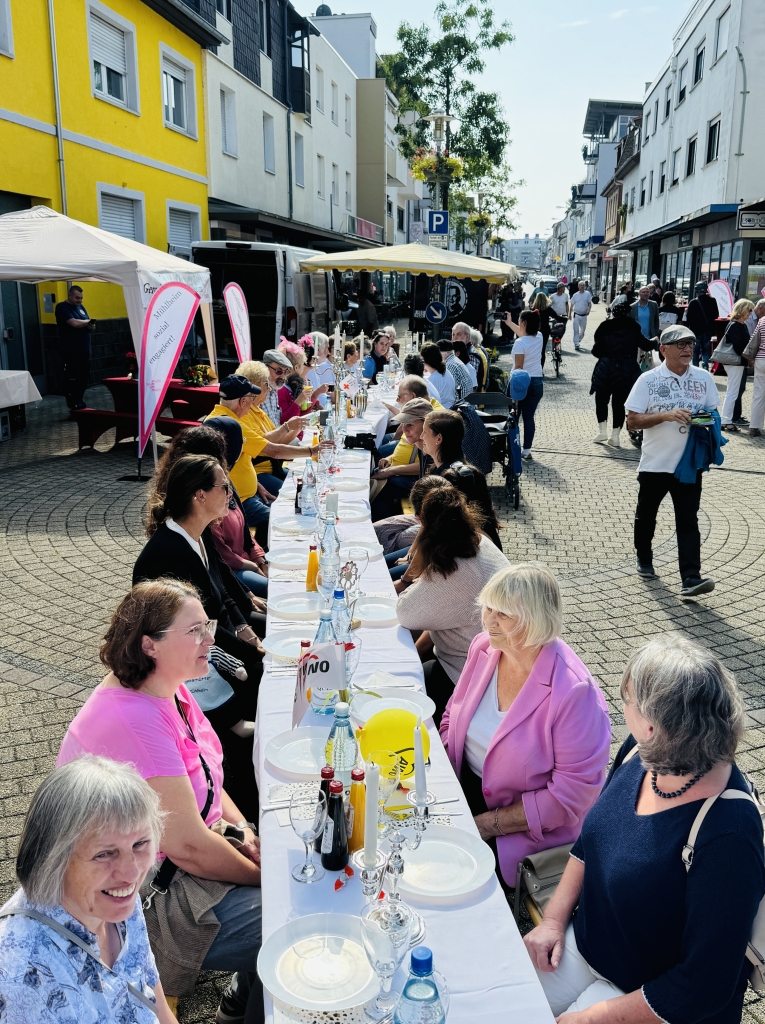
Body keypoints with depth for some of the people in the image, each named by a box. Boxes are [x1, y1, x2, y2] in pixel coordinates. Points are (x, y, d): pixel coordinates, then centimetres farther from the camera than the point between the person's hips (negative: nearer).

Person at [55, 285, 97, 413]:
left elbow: (88, 327, 18)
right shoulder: (62, 307, -7)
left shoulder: (81, 307, 16)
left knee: (83, 380, 9)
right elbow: (74, 323, -21)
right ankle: (75, 408, 1)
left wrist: (92, 327, -6)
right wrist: (88, 321, -4)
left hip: (84, 350, 7)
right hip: (71, 352, -7)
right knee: (72, 381, -4)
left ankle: (80, 405, 20)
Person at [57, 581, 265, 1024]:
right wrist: (267, 877, -14)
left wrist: (245, 833, -3)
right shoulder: (132, 719, -31)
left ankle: (248, 986, 29)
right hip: (147, 897, -9)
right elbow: (189, 848, -28)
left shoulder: (166, 689, -2)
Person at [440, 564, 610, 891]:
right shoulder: (484, 647, -7)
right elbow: (453, 717, 8)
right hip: (464, 787, 6)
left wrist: (488, 824, -20)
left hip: (527, 826, -6)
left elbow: (572, 794, -22)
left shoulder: (573, 692, -27)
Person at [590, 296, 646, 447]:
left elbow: (596, 350, -4)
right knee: (619, 402, 8)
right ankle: (615, 436, 7)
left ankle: (602, 431, 15)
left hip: (606, 369, -1)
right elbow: (643, 344, 4)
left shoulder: (605, 327, -3)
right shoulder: (633, 327, -1)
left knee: (601, 399, 16)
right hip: (627, 370, 1)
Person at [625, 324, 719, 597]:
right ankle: (643, 557, 40)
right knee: (646, 514, 16)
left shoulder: (704, 378, 2)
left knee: (688, 520, -5)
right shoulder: (648, 380, -7)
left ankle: (691, 578, -9)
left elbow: (712, 412, 14)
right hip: (654, 463, -1)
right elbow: (632, 421, -11)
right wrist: (666, 415, -24)